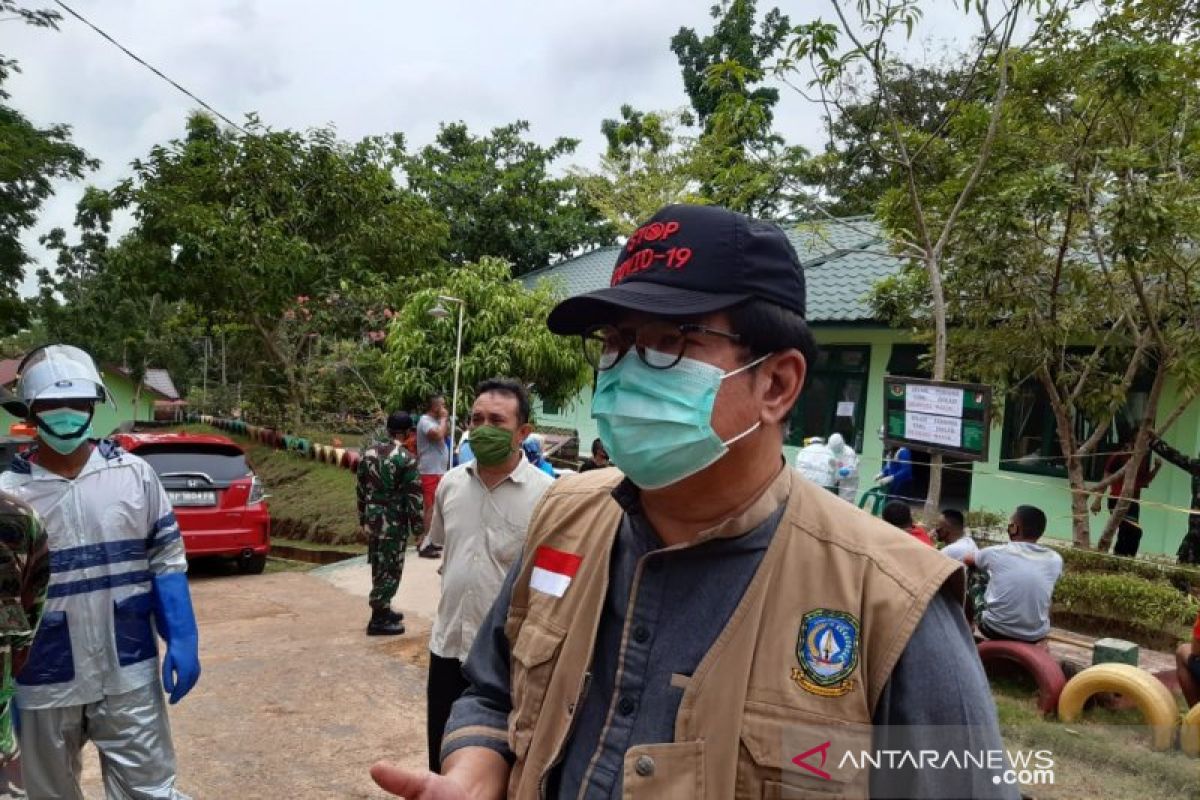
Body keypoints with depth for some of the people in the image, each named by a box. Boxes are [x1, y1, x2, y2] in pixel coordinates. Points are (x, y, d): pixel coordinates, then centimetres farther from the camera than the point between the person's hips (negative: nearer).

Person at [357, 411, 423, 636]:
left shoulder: (369, 454, 4)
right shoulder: (406, 459, -16)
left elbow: (361, 490, 10)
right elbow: (413, 497, -14)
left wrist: (363, 519, 18)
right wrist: (418, 526, -5)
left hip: (373, 519, 7)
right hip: (394, 523, -7)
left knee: (379, 567, 18)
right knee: (390, 570, 2)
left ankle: (383, 610, 30)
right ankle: (378, 620, 7)